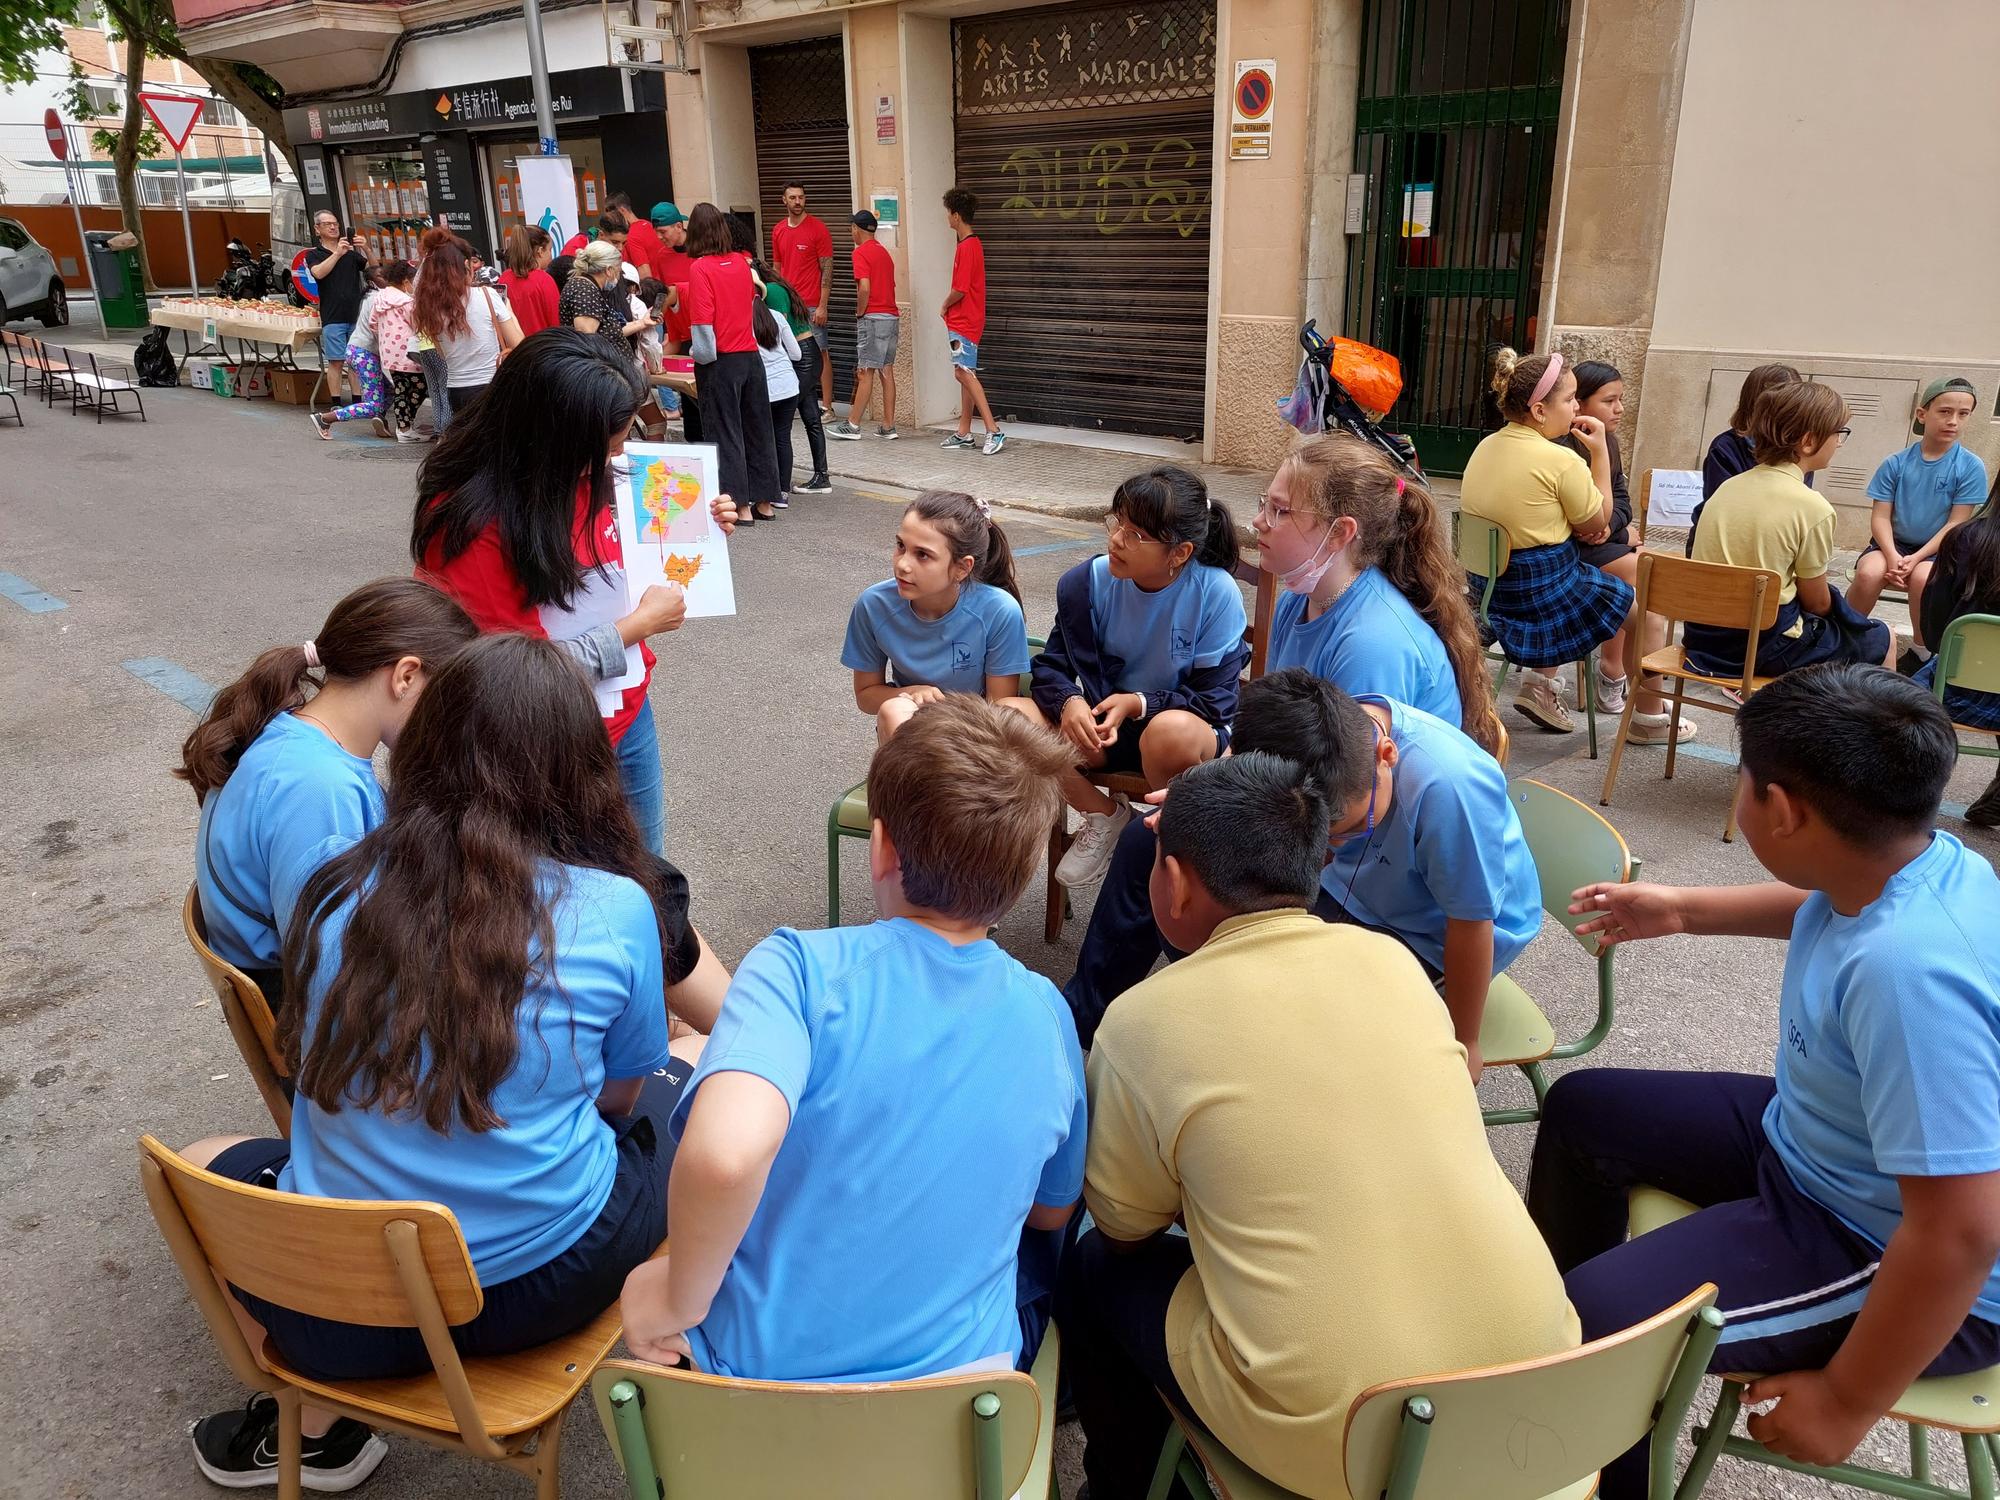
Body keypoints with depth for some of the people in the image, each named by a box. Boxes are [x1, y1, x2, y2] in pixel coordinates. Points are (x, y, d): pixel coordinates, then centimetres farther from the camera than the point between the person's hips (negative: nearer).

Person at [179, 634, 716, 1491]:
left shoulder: (337, 887, -7)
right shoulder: (617, 908, -14)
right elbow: (621, 1098, 1)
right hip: (548, 1282, -1)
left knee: (197, 1167, 32)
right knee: (702, 1069, 21)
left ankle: (314, 1429, 32)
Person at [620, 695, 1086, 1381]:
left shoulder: (801, 967, -24)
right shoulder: (1048, 1015, -10)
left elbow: (725, 1153, -42)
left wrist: (680, 1298, -23)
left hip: (754, 1375, -2)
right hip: (958, 1372, 2)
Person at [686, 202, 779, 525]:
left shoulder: (700, 269, -12)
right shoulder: (741, 262, 6)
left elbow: (703, 322, -17)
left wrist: (704, 356, -3)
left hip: (721, 361, -6)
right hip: (751, 355, 6)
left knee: (725, 432, 2)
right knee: (757, 427, 12)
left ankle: (740, 505, 2)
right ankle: (764, 500, 18)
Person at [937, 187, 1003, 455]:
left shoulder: (966, 247, -17)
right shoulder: (973, 243, 14)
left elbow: (960, 289, -21)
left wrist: (945, 305, -4)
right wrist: (950, 307, 11)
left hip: (964, 322, -10)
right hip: (966, 320, 10)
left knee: (964, 373, -15)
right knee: (966, 375, 12)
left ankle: (994, 431, -20)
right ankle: (964, 433, 17)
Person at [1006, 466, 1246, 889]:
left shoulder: (1216, 593, -16)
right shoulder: (1089, 582, -6)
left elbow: (1215, 700, -13)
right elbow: (1052, 666, 0)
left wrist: (1138, 703, -27)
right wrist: (1069, 701, -24)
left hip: (1187, 724, -4)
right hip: (1104, 722, 4)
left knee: (1172, 731, -42)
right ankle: (1105, 815, 1)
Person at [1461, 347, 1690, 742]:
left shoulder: (1487, 445, 3)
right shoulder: (1560, 461, -21)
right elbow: (1599, 523, -5)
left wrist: (1574, 523, 2)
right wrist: (1599, 450, -3)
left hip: (1489, 586, 8)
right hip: (1543, 596, -8)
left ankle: (1539, 683, 23)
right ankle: (1649, 717, 32)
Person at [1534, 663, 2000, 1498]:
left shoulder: (1907, 970, -39)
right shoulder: (1909, 864, -9)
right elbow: (1822, 906, 17)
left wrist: (1847, 1403, -24)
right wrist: (1685, 911, 26)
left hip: (1906, 1265, -9)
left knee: (1598, 1322, -25)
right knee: (1583, 1108, 17)